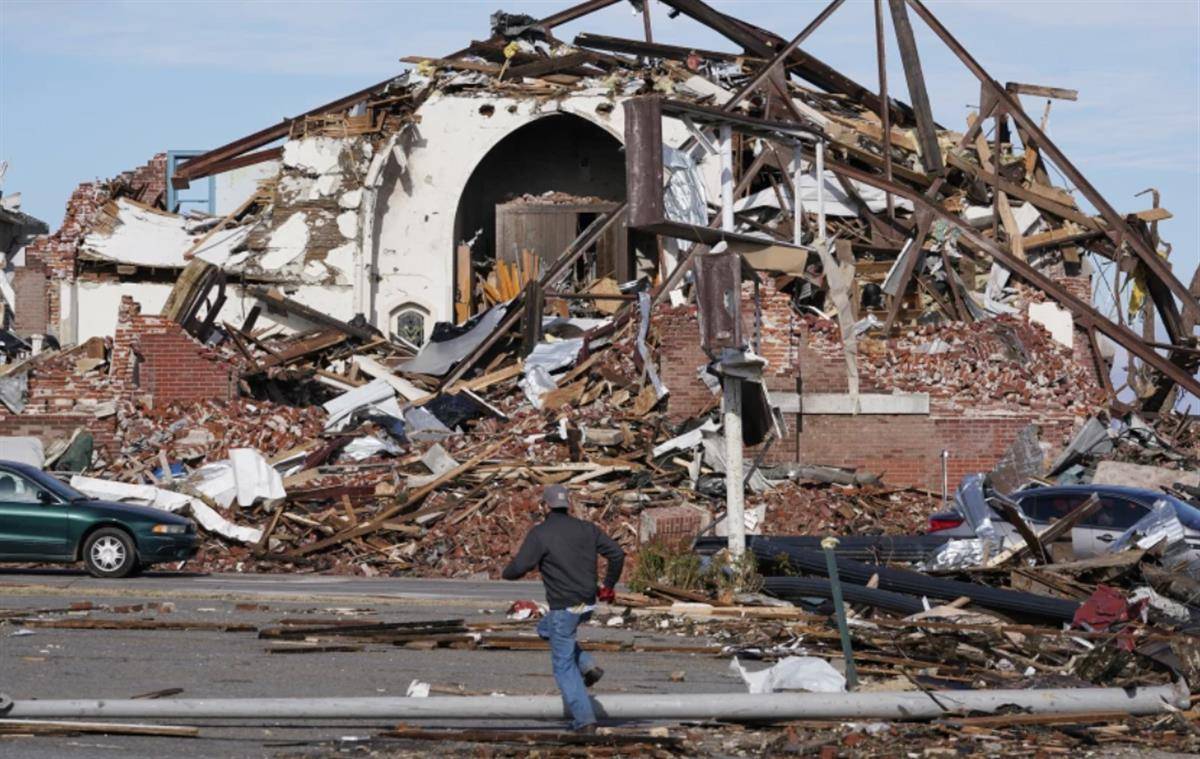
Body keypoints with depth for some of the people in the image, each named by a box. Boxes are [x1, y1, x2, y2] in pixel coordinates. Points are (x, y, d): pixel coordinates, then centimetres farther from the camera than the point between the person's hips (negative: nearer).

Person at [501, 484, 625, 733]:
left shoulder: (539, 534, -11)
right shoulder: (587, 529, 6)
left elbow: (518, 568, -17)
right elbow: (617, 554, 3)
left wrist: (506, 572, 8)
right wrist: (609, 586, 15)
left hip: (564, 607, -6)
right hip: (588, 604, 6)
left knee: (564, 666, 5)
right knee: (546, 629, 31)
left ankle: (584, 719, 1)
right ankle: (587, 666, 15)